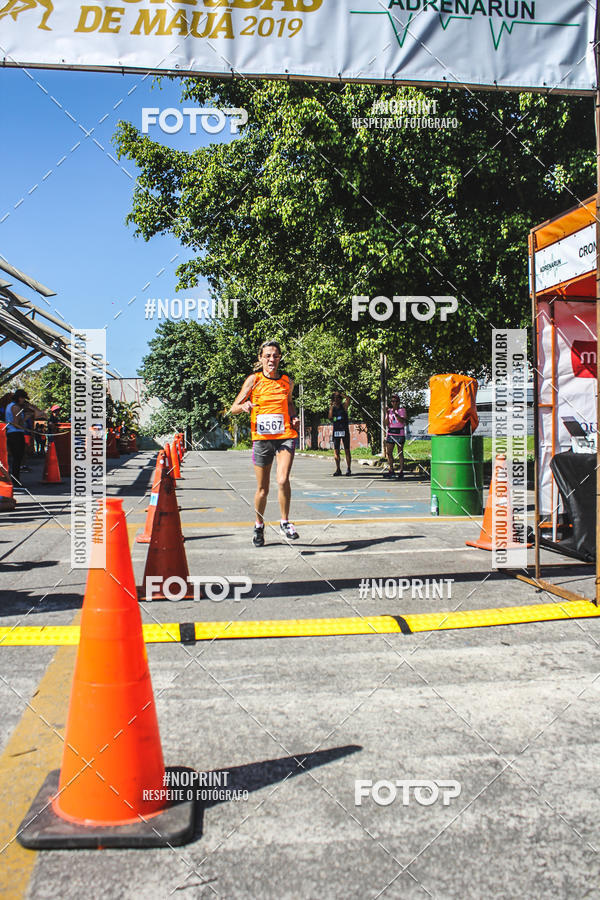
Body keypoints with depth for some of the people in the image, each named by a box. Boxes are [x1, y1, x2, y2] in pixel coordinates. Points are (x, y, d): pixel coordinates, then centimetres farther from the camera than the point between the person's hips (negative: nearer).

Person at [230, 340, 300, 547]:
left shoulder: (287, 381, 7)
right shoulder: (254, 380, 0)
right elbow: (233, 409, 1)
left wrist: (294, 417, 8)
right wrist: (244, 406, -21)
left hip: (285, 436, 1)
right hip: (261, 437, -1)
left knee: (283, 480, -20)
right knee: (262, 488, 8)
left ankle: (285, 522, -1)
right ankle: (259, 526, 30)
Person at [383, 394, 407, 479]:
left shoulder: (402, 410, 3)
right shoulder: (389, 410, 13)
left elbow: (402, 421, -13)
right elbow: (386, 424, 7)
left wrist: (395, 414, -22)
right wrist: (387, 415, -7)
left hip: (399, 433, -4)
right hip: (390, 433, 4)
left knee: (400, 453, -1)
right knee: (388, 452, 1)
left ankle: (401, 471, 2)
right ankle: (391, 471, 8)